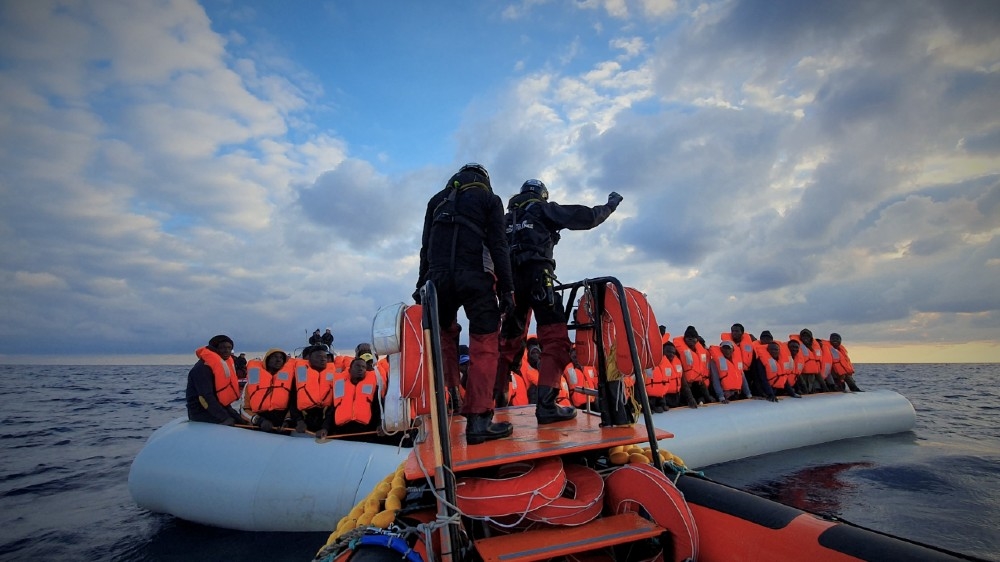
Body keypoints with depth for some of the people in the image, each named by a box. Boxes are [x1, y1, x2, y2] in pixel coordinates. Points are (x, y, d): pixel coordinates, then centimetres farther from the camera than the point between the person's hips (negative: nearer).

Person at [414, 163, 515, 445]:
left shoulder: (437, 199, 23)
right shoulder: (489, 198, 11)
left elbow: (425, 246, 18)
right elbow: (498, 246, -1)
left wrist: (422, 283, 20)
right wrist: (507, 287, -3)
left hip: (438, 277, 4)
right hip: (475, 278, -4)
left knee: (444, 335, 24)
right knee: (485, 345, -2)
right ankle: (478, 419, -8)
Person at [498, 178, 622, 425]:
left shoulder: (508, 217, 27)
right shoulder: (544, 209, 11)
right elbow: (586, 218, 9)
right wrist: (610, 205, 24)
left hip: (512, 279, 7)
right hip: (537, 276, -6)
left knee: (509, 339, 15)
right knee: (555, 339, -8)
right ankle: (546, 405, -18)